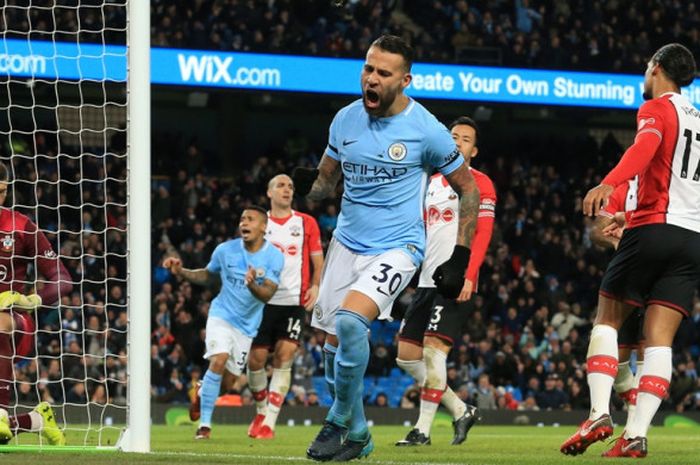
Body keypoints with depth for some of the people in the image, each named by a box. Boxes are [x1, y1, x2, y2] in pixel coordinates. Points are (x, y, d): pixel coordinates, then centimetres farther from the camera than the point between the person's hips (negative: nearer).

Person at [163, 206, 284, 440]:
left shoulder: (274, 257, -11)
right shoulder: (226, 250, -6)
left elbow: (267, 295, -18)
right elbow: (209, 276, 12)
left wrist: (253, 285, -40)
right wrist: (181, 272, -2)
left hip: (247, 324, 2)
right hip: (222, 315, -1)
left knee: (232, 375, 7)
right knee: (219, 360, -25)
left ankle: (204, 389, 44)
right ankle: (204, 424, -18)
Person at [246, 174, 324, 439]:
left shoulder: (306, 224, 7)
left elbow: (318, 261, 11)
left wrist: (315, 286, -5)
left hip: (295, 301, -1)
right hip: (263, 300, 1)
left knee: (284, 357, -12)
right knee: (256, 358, -2)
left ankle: (269, 421, -10)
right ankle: (261, 410, 22)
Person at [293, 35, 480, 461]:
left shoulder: (426, 130, -12)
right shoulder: (346, 120, 1)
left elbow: (469, 189, -1)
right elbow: (327, 181, 14)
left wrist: (460, 259, -5)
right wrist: (308, 186, -12)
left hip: (397, 247, -6)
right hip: (347, 245, 6)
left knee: (351, 319, -28)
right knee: (335, 344, 6)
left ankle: (341, 421, -9)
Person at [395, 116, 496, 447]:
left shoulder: (480, 184, -2)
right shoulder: (431, 183, 19)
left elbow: (482, 234, -10)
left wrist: (467, 275, -21)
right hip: (426, 280, 8)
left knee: (433, 350, -17)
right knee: (407, 357, 5)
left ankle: (423, 428, -11)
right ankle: (461, 411, 17)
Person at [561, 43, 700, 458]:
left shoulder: (656, 109, 0)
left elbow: (645, 147, -22)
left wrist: (609, 184, -38)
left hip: (655, 227, -5)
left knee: (608, 319, 6)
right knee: (660, 338, -1)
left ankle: (600, 413, -10)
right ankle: (637, 433, -11)